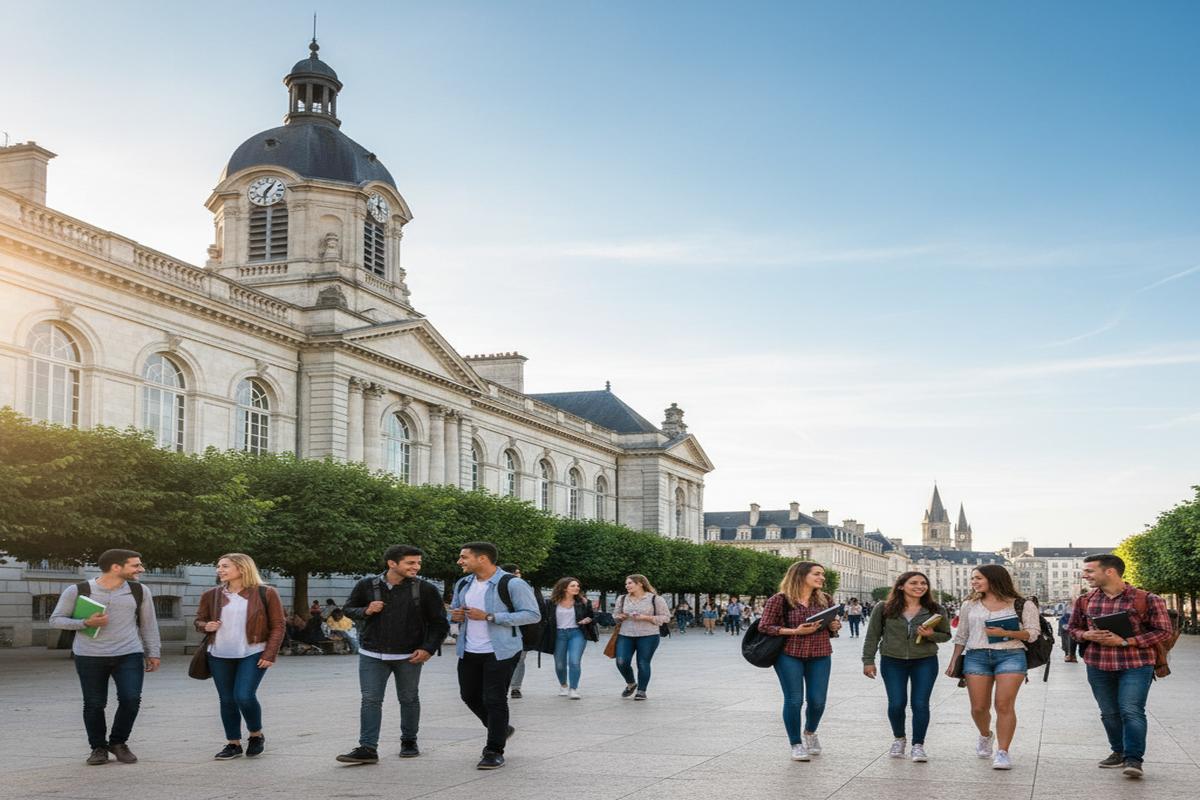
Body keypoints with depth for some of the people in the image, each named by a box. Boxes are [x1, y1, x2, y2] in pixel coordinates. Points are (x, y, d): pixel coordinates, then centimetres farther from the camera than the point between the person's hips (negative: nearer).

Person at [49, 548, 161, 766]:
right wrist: (86, 623, -14)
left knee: (131, 699, -9)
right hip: (90, 657, -1)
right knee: (94, 704, 2)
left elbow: (148, 623, 13)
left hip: (129, 655, 2)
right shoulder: (78, 591, -3)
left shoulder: (139, 591, 5)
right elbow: (56, 620, 1)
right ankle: (98, 747, 21)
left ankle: (118, 743, 13)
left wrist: (153, 653, 9)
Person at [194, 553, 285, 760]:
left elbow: (277, 626, -2)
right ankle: (233, 744, 19)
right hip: (219, 656, 4)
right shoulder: (212, 595, 7)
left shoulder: (265, 594, -3)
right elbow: (199, 620, 18)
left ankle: (256, 735, 11)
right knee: (227, 700, 6)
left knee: (244, 696, -14)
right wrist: (206, 626, -6)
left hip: (253, 654, -4)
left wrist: (270, 655, -10)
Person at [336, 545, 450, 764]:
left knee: (409, 699, 11)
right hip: (372, 655, 0)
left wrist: (429, 648, -11)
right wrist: (365, 611, -12)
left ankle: (409, 742, 28)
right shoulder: (367, 586, -3)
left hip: (409, 656, 0)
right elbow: (347, 609, 9)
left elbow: (439, 623, 0)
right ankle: (367, 748, -3)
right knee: (370, 700, -4)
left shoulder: (426, 589, -5)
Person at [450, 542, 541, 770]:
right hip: (469, 652, 7)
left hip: (500, 652, -7)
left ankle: (495, 752, 8)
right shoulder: (463, 585, 9)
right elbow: (454, 609, 25)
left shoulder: (512, 584, -14)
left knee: (494, 700, -4)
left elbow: (532, 614, -18)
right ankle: (500, 729, 39)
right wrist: (455, 615, -3)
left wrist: (488, 617, -22)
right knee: (470, 696, 15)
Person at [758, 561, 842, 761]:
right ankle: (796, 745, 14)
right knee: (794, 700, -2)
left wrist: (835, 626, -6)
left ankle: (810, 732, 35)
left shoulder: (825, 600, 8)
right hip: (789, 655, -4)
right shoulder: (780, 600, -7)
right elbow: (764, 627, -10)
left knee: (817, 700, 4)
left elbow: (835, 623, 20)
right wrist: (795, 631, -18)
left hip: (820, 656, 4)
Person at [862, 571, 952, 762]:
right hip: (892, 662, 0)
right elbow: (872, 636, 4)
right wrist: (868, 660, 0)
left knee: (920, 704, -2)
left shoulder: (936, 610, 2)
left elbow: (946, 635, 9)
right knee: (896, 704, 1)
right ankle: (898, 739, 26)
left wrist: (931, 635, -13)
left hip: (925, 662, 0)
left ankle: (918, 745, 11)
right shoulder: (884, 609, -1)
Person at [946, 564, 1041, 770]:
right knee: (978, 707, 1)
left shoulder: (1022, 605, 4)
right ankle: (985, 736, 31)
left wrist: (1005, 633, -14)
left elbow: (1032, 633, -1)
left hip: (1011, 655, -3)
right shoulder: (970, 606, 15)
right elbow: (961, 636, 19)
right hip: (976, 656, 3)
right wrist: (954, 661, 12)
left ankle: (1003, 752, -8)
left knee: (1004, 705, -13)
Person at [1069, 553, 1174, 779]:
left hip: (1136, 665, -5)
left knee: (1132, 711, -12)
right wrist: (1087, 635, -8)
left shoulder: (1146, 600, -8)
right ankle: (1119, 752, 25)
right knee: (1109, 713, 10)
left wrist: (1124, 641, -17)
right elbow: (1074, 627, 18)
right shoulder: (1085, 601, 6)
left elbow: (1164, 631, -7)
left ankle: (1134, 759, -8)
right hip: (1098, 665, 5)